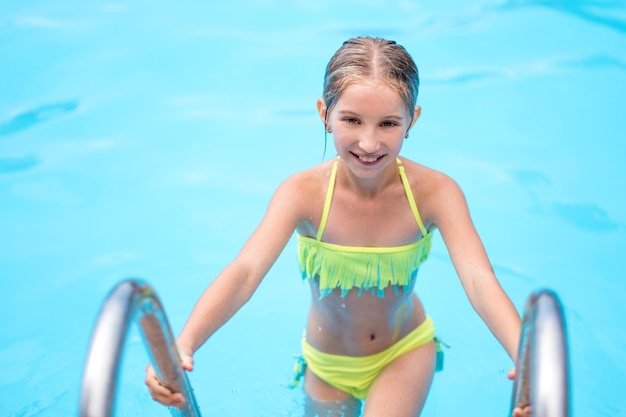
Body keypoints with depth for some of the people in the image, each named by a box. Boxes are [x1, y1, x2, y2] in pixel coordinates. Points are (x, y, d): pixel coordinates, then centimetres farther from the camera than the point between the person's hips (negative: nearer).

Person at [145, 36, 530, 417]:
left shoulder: (434, 192, -26)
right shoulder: (304, 193, -27)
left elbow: (479, 280, -38)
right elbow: (245, 272, -39)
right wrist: (183, 345, -57)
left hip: (406, 351, -1)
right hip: (328, 363, 1)